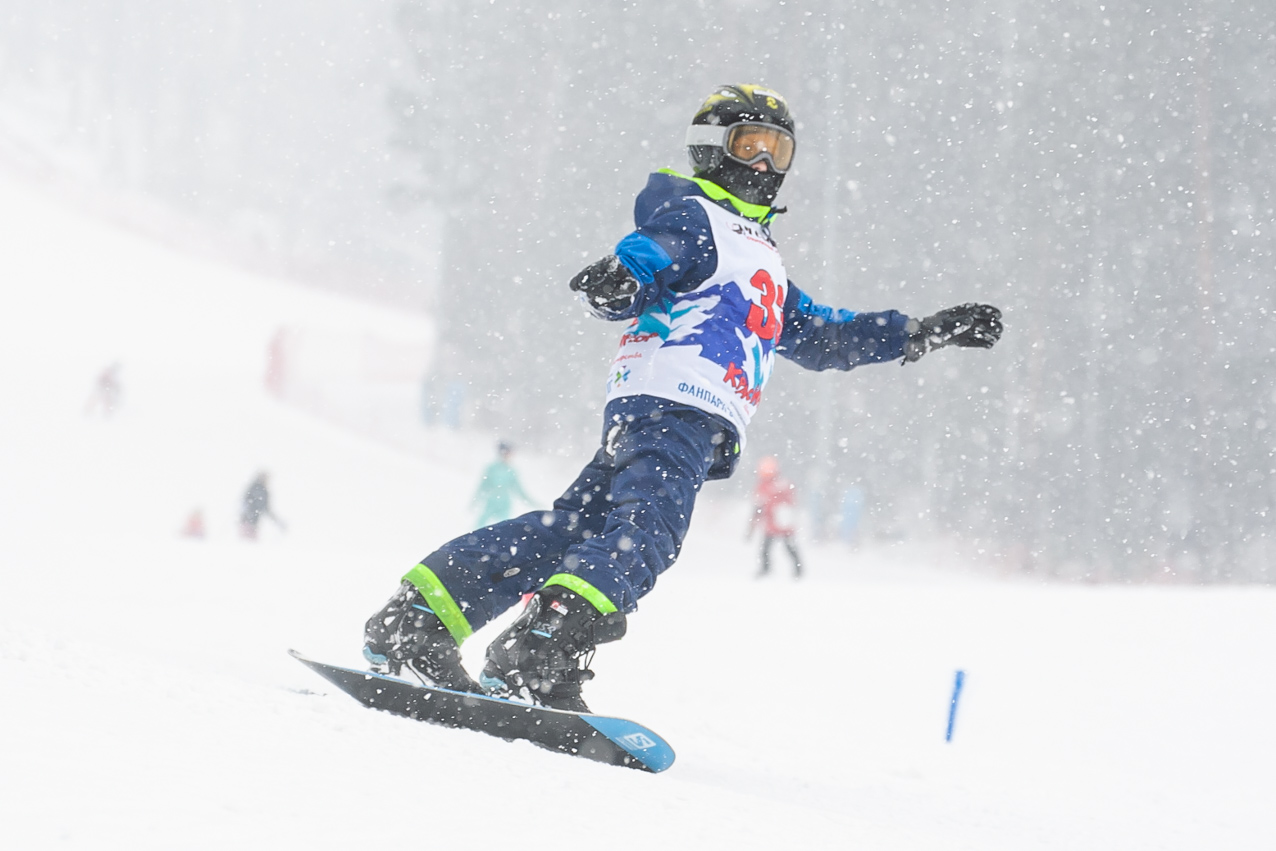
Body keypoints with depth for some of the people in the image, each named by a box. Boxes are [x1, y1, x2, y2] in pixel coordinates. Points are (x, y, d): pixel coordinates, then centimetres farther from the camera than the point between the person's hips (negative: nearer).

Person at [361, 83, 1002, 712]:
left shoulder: (759, 256, 34)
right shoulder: (694, 221, 3)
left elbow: (822, 339, 39)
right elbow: (645, 260, -15)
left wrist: (927, 332, 36)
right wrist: (616, 283, -40)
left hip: (700, 425, 9)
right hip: (672, 402, -9)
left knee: (575, 527, 1)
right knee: (647, 526, -26)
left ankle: (416, 622, -3)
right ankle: (536, 656, -43)